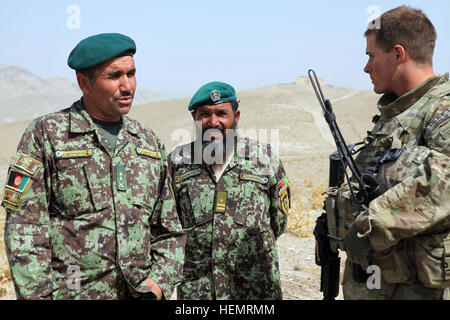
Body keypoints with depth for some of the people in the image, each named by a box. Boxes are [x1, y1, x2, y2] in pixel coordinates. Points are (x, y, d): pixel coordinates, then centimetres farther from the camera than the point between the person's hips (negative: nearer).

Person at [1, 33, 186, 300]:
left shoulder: (150, 143, 9)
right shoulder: (46, 135, -4)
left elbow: (169, 230, 14)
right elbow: (23, 228, -8)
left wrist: (160, 282, 1)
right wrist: (40, 294, -13)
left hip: (137, 293, 4)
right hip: (68, 292, -3)